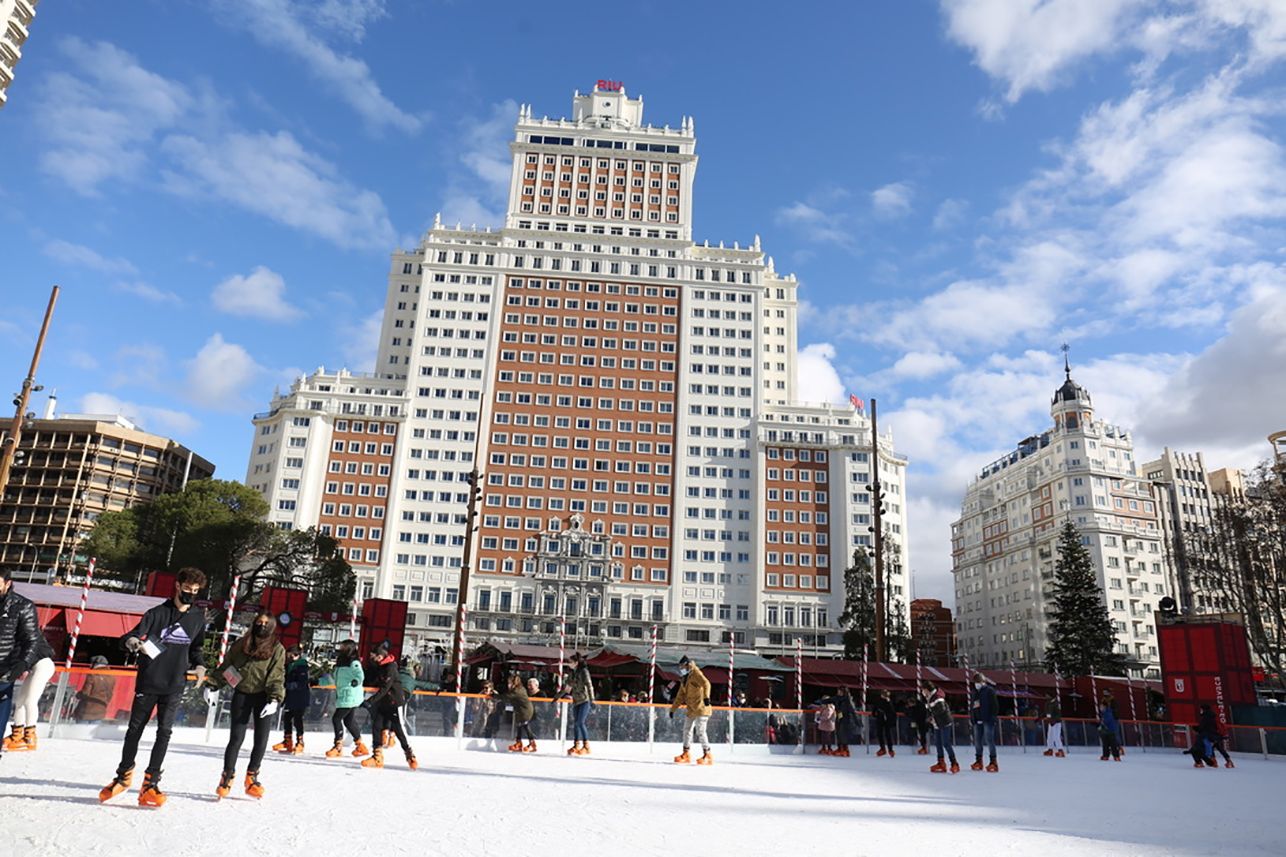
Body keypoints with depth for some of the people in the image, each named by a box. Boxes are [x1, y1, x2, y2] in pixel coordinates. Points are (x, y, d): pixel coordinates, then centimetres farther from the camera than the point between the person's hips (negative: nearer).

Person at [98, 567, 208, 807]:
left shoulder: (198, 618, 9)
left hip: (175, 685, 1)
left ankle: (150, 783, 2)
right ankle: (124, 775, 27)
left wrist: (199, 665, 3)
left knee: (164, 731, -4)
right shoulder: (157, 613, -1)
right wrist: (133, 642, -30)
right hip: (148, 682, -1)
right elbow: (133, 635, -7)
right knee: (135, 729, 8)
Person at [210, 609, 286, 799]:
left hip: (263, 697, -1)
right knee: (236, 738, -2)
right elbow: (225, 668, 13)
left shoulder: (277, 649, -3)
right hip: (242, 694, 1)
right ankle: (227, 776, 17)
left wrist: (275, 700, -18)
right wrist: (212, 685, 2)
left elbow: (277, 677, -7)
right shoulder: (240, 645, 5)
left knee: (261, 739, 0)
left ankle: (252, 776, 20)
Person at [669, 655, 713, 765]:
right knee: (687, 730, 14)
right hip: (691, 710, 9)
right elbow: (680, 696, 24)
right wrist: (673, 709, 23)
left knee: (700, 731, -14)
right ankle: (686, 754, 26)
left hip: (701, 708, -9)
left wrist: (706, 697, -43)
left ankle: (707, 755, -9)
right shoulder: (685, 679, 18)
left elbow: (706, 683, -27)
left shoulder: (696, 673, -9)